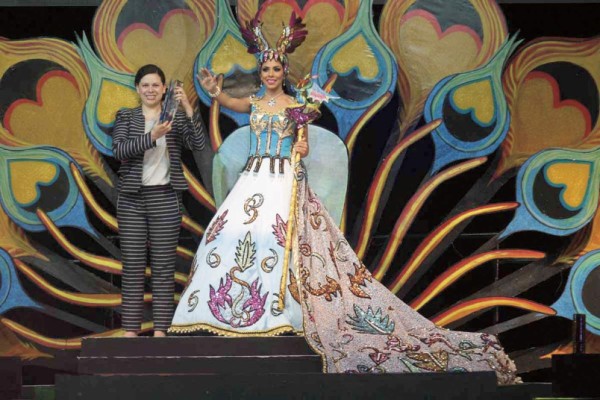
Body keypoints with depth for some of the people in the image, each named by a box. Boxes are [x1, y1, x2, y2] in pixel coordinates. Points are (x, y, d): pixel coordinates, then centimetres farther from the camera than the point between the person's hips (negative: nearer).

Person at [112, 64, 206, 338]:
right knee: (132, 266, 1)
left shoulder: (177, 117, 7)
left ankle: (161, 330, 2)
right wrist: (152, 137, -22)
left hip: (165, 198, 0)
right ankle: (130, 330, 3)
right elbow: (119, 150, -9)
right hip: (132, 198, 0)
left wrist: (188, 109, -17)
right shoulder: (126, 117, 7)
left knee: (163, 267, 0)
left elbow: (198, 144, -8)